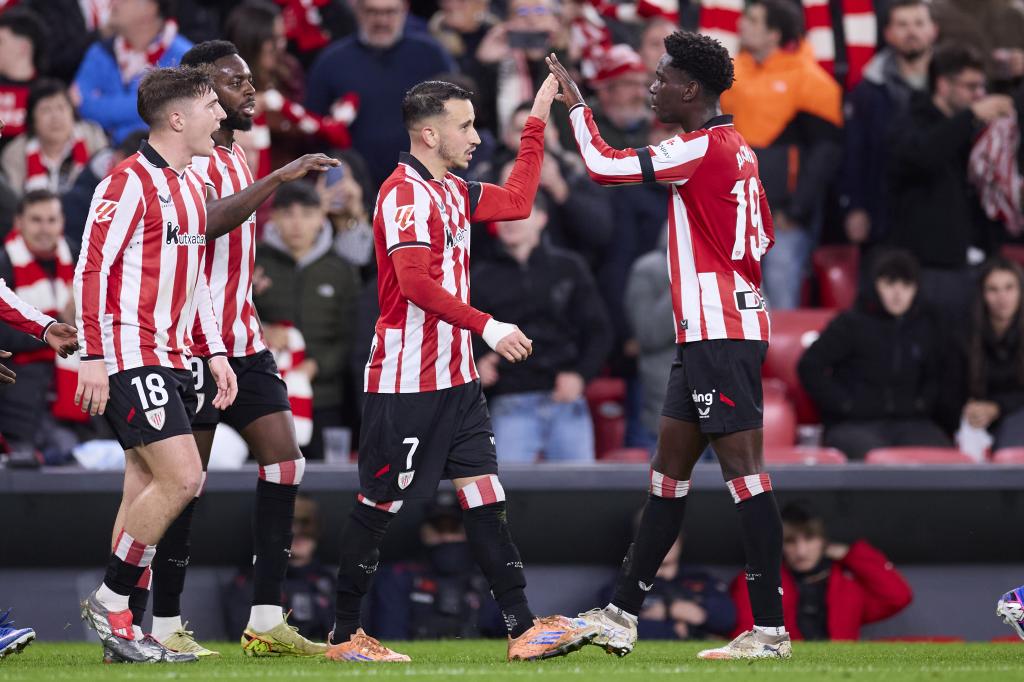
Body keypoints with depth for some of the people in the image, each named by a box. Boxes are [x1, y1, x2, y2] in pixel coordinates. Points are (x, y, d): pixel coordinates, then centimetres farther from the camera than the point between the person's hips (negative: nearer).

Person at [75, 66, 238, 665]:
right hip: (130, 357, -9)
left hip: (172, 360, 9)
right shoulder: (130, 183, -12)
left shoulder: (193, 187, 16)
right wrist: (93, 357, -18)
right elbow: (91, 267, -14)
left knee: (147, 490, 6)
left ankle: (121, 632, 9)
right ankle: (109, 600, -5)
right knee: (182, 478, -16)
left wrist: (215, 352, 18)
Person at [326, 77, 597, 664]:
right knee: (380, 504, 0)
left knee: (485, 496, 2)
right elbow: (416, 283, -24)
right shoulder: (404, 194, -14)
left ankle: (523, 628, -2)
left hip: (456, 379, 9)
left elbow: (516, 201, 26)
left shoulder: (451, 192, 14)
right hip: (407, 382, -9)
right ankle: (345, 634, 9)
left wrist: (538, 120, 23)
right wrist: (488, 327, -23)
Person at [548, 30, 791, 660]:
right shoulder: (739, 152, 14)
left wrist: (574, 102, -3)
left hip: (719, 334, -10)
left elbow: (604, 165, -17)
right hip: (711, 332, 10)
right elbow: (765, 237, 23)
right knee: (670, 469, 13)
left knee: (744, 469, -9)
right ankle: (621, 618, 18)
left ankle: (771, 630, -10)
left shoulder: (702, 148, -14)